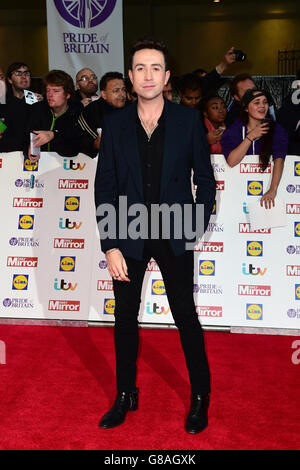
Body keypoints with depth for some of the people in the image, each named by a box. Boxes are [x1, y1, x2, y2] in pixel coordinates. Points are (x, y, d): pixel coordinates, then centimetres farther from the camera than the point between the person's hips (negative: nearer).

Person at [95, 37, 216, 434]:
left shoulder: (188, 120, -3)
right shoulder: (116, 123, 0)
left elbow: (205, 180, 2)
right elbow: (105, 187, -1)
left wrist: (197, 228, -7)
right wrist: (110, 246, -7)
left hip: (174, 237, -2)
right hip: (128, 237, 2)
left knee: (186, 315, 8)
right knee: (125, 317, 13)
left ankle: (200, 396, 28)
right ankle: (126, 395, 33)